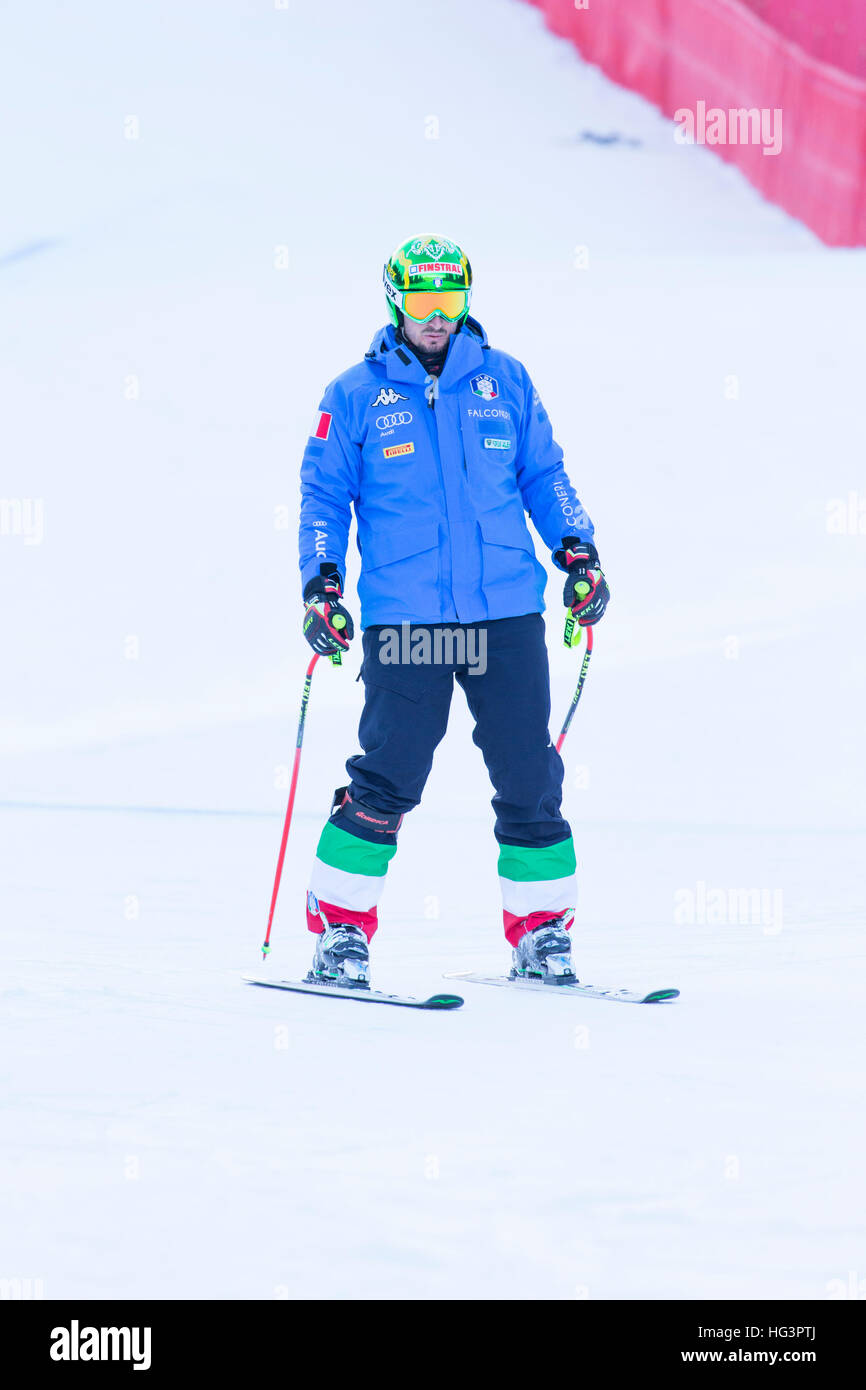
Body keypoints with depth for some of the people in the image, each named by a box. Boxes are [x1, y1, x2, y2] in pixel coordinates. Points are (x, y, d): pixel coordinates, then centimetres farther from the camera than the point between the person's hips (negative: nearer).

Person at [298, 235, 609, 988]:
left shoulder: (505, 381, 11)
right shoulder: (357, 396, 6)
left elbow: (544, 473, 18)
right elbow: (323, 494, 8)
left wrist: (578, 553, 8)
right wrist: (322, 585, -3)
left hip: (507, 612, 3)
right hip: (404, 616, -2)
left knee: (530, 776, 2)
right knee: (389, 775, -9)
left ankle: (541, 927, 14)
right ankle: (340, 926, 2)